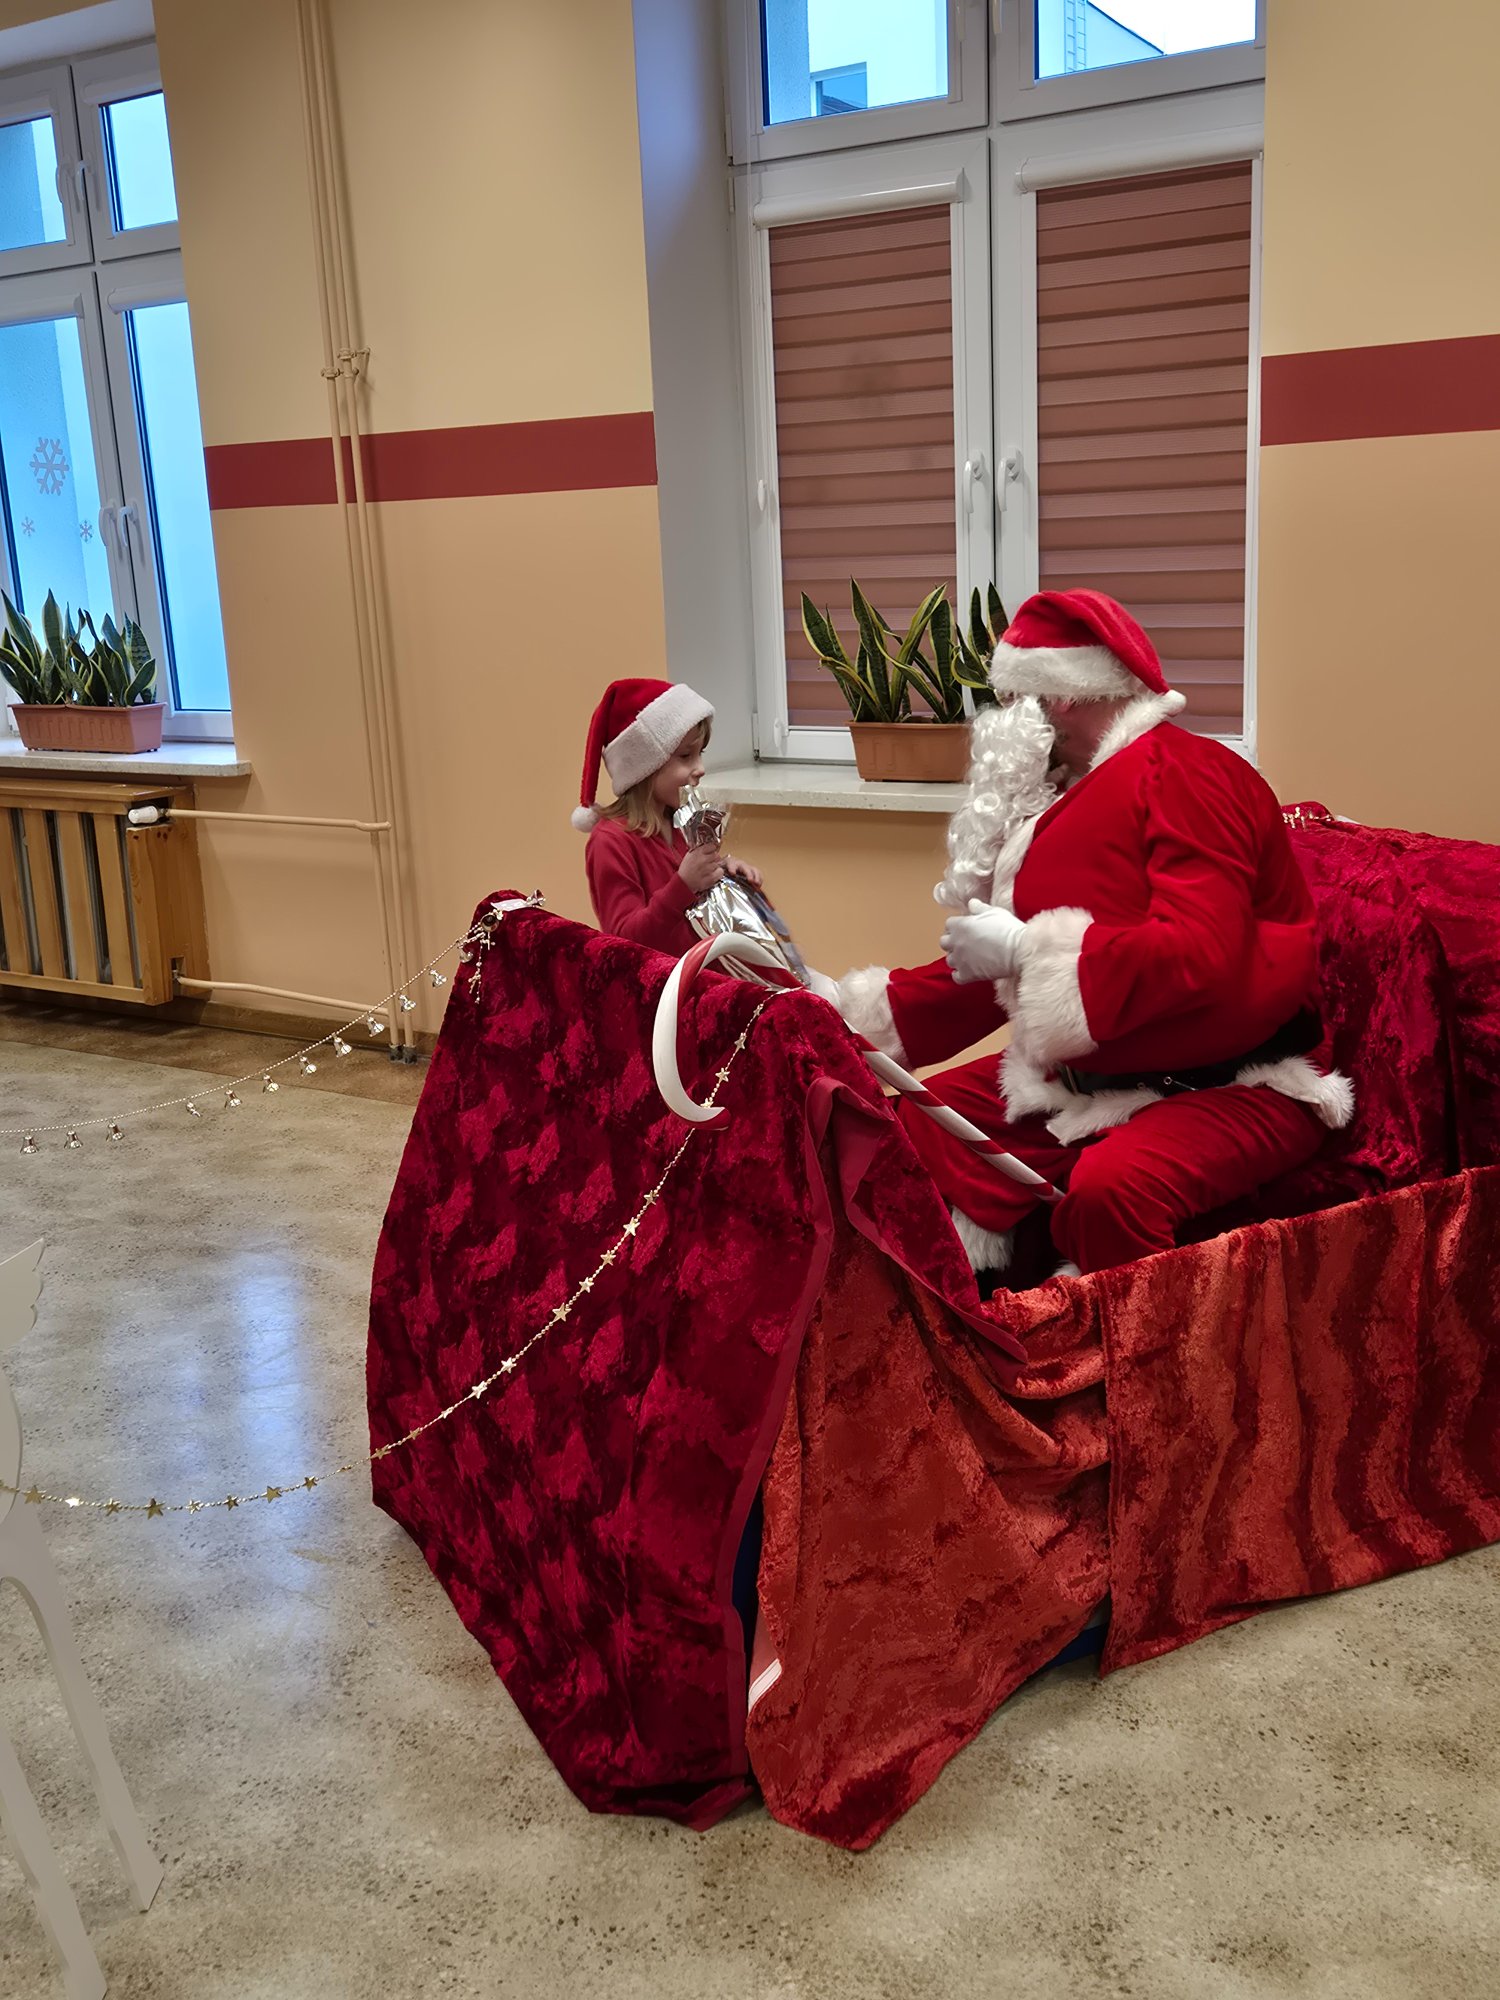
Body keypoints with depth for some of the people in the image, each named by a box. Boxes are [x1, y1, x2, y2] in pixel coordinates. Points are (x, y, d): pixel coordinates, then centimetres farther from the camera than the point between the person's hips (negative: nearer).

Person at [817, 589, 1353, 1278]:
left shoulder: (1180, 773, -14)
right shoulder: (1055, 800, 10)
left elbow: (1203, 955, -28)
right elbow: (992, 971, 17)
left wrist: (1025, 948, -23)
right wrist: (848, 1013, 12)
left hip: (1233, 1089, -8)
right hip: (1089, 1083, 8)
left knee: (1108, 1189, -35)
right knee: (920, 1127, -2)